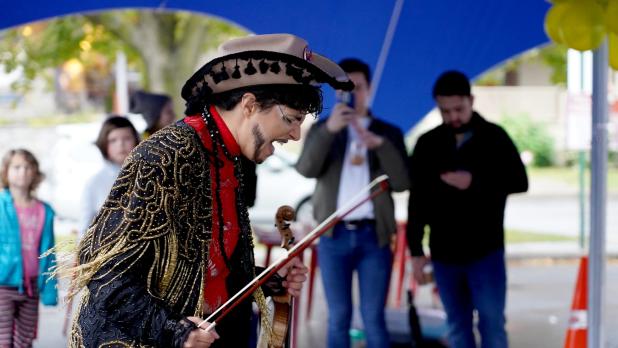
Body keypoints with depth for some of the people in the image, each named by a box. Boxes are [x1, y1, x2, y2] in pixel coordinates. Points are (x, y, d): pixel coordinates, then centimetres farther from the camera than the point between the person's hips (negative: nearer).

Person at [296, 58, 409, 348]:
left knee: (373, 319, -2)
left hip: (373, 236, -1)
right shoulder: (322, 129, 9)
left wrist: (380, 145, -18)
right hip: (334, 236, 1)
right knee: (339, 319, 4)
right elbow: (306, 170, -10)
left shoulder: (388, 133, 9)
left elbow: (400, 182, -3)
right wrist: (329, 130, -23)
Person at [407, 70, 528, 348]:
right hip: (443, 253, 2)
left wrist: (476, 182, -17)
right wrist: (416, 250, 2)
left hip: (486, 250, -2)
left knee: (492, 324, -5)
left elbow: (520, 182, -4)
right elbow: (417, 201, 5)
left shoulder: (494, 138, -1)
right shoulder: (428, 144, 4)